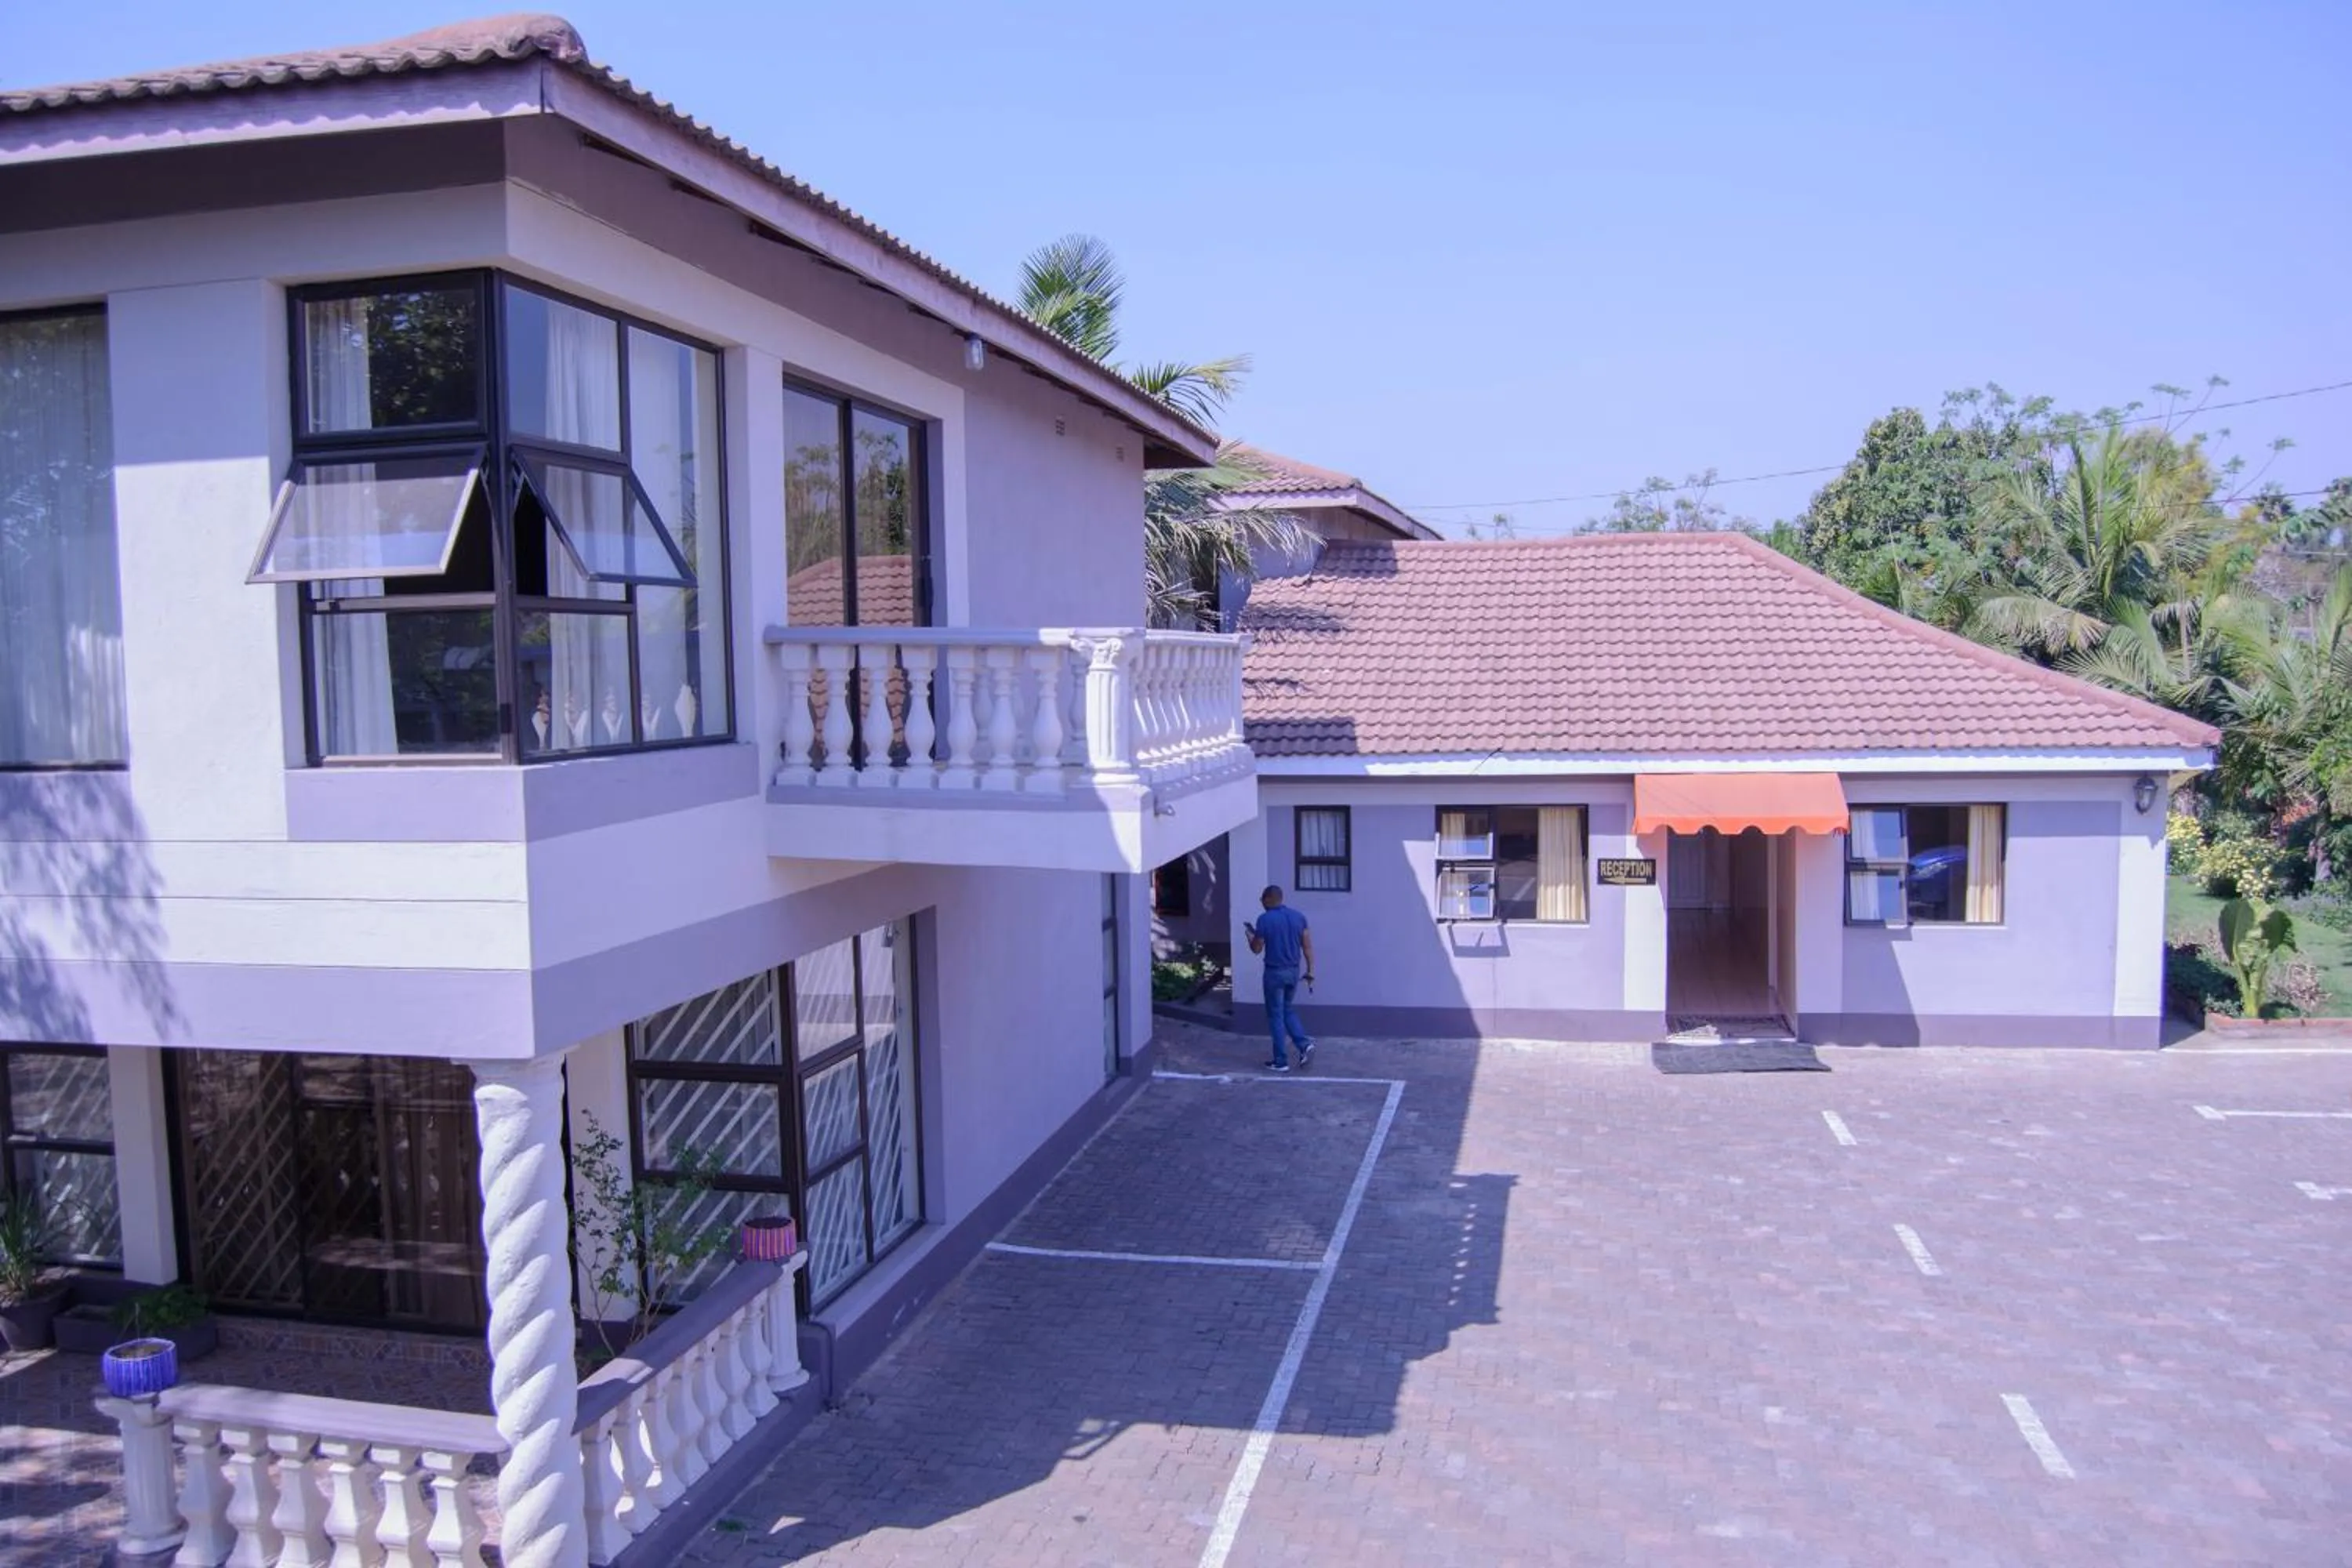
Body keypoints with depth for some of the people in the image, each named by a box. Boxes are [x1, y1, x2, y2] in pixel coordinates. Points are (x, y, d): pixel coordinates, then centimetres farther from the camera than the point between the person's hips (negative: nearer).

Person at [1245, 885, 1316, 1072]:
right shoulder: (1298, 916, 3)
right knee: (1288, 1010, 22)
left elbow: (1256, 949, -5)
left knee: (1276, 1016, 4)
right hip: (1294, 971, 5)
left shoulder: (1264, 920, -13)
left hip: (1275, 973, -5)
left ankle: (1281, 1062, 7)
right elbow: (1308, 946, 3)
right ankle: (1304, 1044, 3)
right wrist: (1310, 971, 9)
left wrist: (1250, 933, 14)